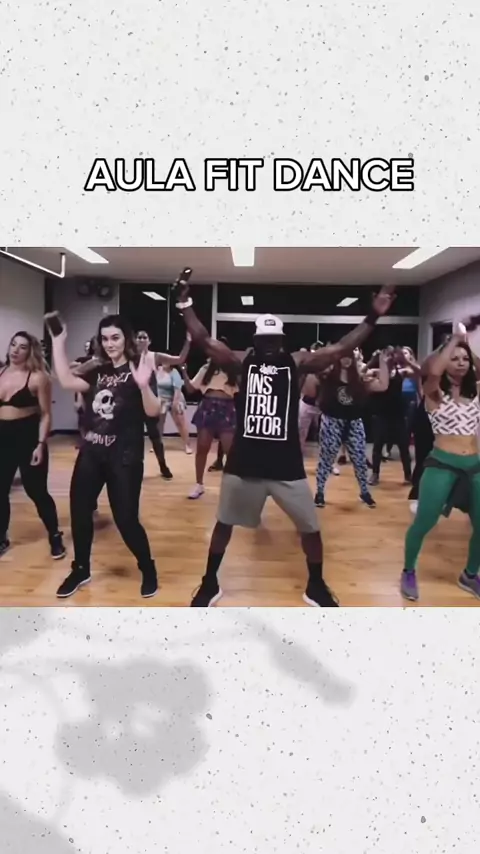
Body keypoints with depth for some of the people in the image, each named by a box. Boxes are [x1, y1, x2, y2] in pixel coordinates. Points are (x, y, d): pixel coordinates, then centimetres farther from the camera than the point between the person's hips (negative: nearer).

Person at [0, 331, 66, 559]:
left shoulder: (38, 377, -8)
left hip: (28, 438, -5)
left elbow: (46, 415, -8)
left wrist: (40, 445, -14)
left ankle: (55, 537, 19)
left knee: (36, 491, 2)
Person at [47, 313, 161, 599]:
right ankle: (81, 570, 34)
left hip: (124, 456, -6)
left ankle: (148, 570, 22)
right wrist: (58, 343, -3)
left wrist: (144, 385, -37)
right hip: (91, 452, 7)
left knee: (125, 518, -3)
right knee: (79, 512, 13)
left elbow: (153, 411, -18)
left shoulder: (138, 368, -7)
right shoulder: (99, 372, 11)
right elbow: (67, 381, -3)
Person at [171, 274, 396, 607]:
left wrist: (372, 317, -12)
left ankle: (316, 586, 34)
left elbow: (341, 349, -6)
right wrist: (185, 304, -10)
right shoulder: (242, 362, 2)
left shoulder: (297, 363, 1)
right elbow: (204, 340, -3)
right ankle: (210, 584, 36)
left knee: (310, 528, 9)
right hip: (244, 463, 0)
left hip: (287, 465, 0)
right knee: (224, 522, 14)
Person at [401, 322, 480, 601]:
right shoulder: (435, 393, -2)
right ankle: (409, 572, 20)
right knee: (423, 524, -4)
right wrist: (454, 339, -12)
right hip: (442, 465, -5)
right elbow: (433, 371, -23)